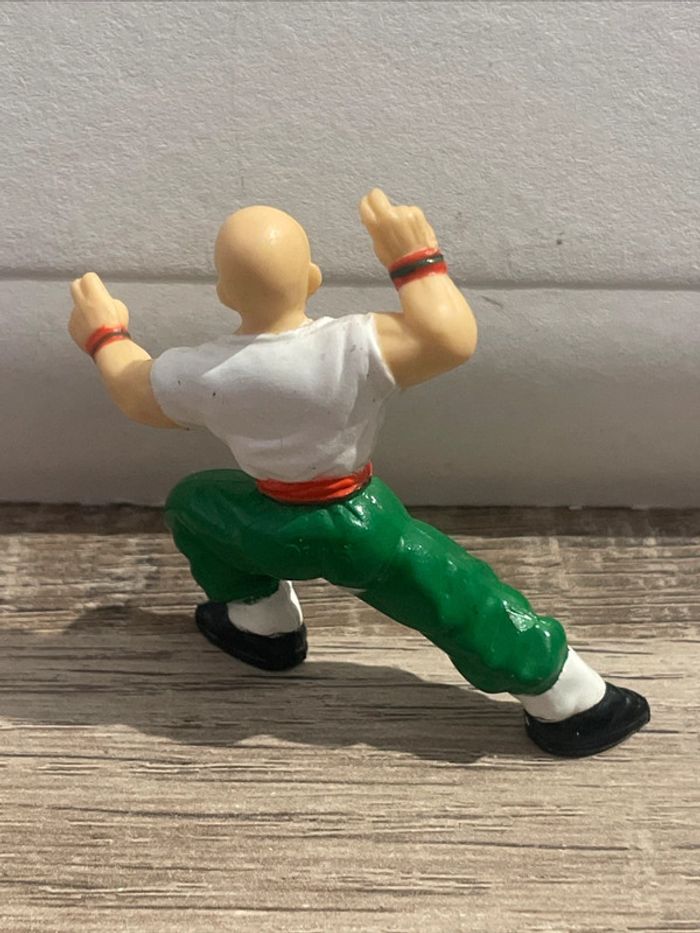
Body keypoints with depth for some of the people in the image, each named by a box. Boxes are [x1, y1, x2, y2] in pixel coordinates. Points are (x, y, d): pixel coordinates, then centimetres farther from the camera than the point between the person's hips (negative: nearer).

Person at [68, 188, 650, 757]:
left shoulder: (199, 375, -17)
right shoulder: (354, 350, -28)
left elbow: (138, 395, 3)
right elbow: (454, 338, -28)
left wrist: (104, 335, 21)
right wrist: (416, 259, -16)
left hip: (273, 528, 2)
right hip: (362, 527, -1)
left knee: (192, 503, 29)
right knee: (463, 600, 9)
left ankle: (263, 625, 38)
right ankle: (572, 708, 15)